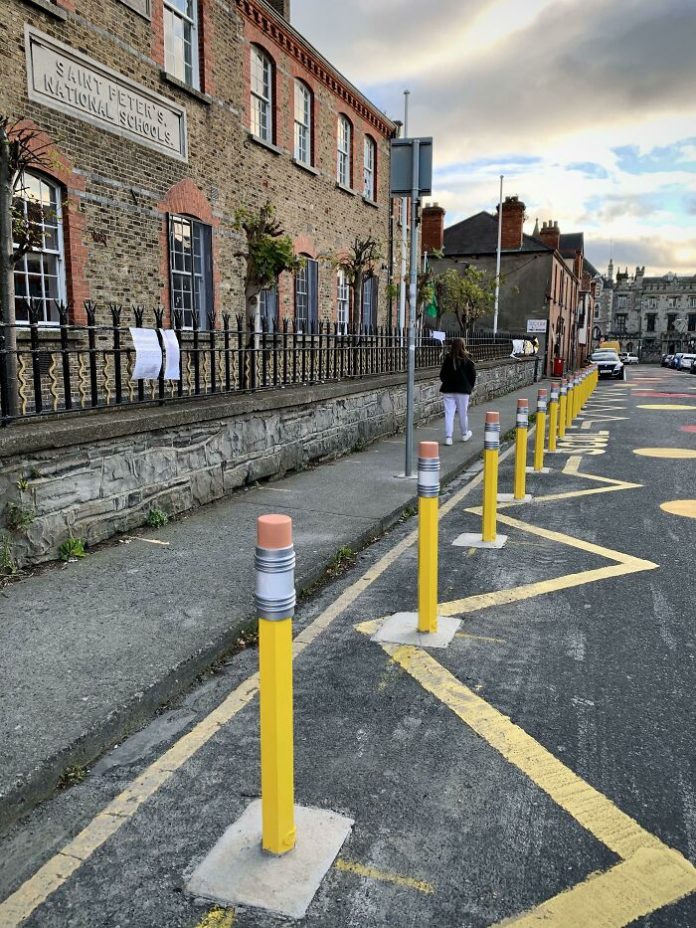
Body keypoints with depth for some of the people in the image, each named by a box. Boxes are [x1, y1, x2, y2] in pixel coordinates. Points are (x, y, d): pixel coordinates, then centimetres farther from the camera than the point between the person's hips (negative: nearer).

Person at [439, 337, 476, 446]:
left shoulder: (448, 359, -3)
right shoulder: (467, 360, -6)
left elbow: (442, 375, 2)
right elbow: (473, 375, 0)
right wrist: (470, 387, 13)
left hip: (448, 389, 1)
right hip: (463, 390, -1)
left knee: (449, 413, 2)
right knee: (463, 413, 13)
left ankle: (448, 437, -5)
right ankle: (465, 434, 30)